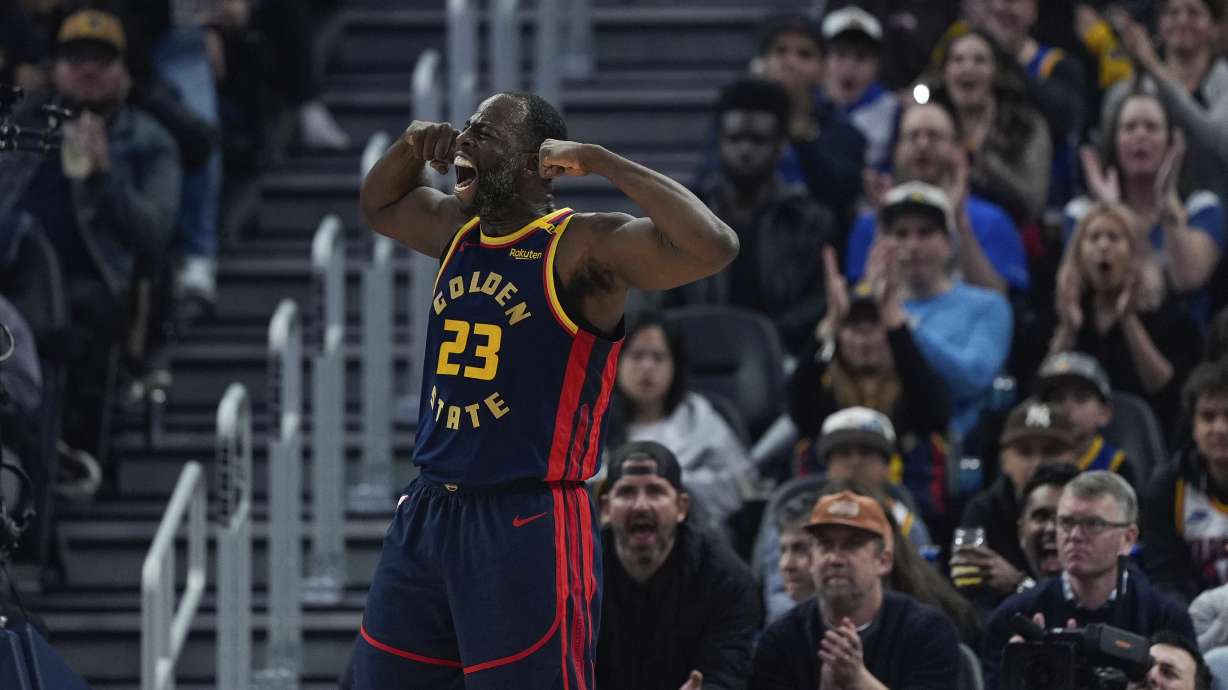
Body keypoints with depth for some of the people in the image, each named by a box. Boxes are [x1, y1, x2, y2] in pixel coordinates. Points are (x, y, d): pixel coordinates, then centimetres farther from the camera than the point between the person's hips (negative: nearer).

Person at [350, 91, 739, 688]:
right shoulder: (457, 230, 10)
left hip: (526, 525, -8)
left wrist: (599, 162, -24)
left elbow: (714, 248, -28)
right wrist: (413, 144, 10)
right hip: (428, 509, 8)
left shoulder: (582, 248, -13)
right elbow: (377, 207, 32)